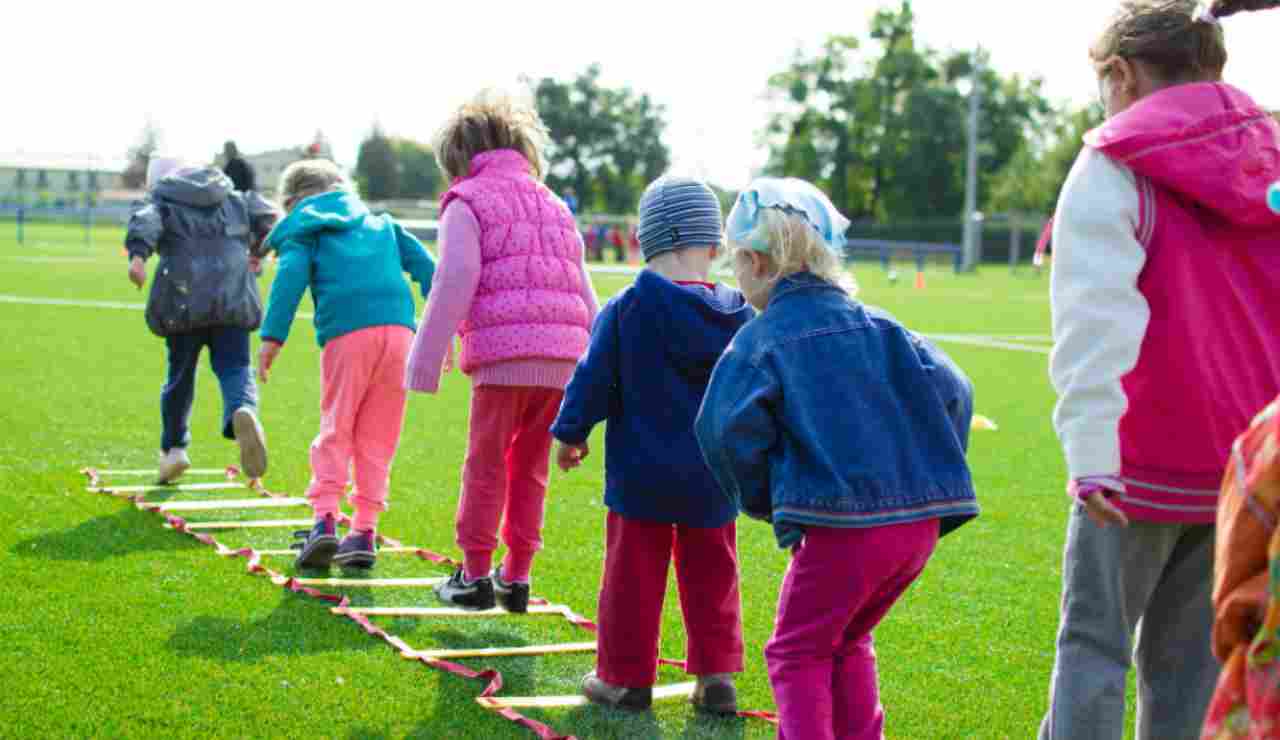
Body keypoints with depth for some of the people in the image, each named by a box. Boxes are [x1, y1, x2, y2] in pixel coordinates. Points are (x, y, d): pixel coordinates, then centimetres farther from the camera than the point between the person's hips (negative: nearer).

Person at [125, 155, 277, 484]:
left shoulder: (160, 201, 13)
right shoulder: (233, 199, 23)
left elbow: (145, 222, -9)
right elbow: (266, 216, 14)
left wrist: (137, 254, -26)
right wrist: (256, 250, 31)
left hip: (183, 299, -1)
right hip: (233, 297, 1)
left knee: (180, 373, 15)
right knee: (234, 368, -2)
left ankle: (173, 448, 23)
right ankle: (243, 411, -35)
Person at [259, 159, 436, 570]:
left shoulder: (302, 229, 16)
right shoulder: (381, 223, 29)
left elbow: (291, 275, -2)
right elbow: (424, 265, 20)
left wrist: (272, 336, -8)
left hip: (346, 334, -3)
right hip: (399, 327, 3)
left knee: (335, 430, 5)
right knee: (377, 438, 9)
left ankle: (325, 518, -11)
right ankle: (364, 531, 7)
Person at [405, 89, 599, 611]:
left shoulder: (467, 202, 4)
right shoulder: (554, 205, 24)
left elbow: (454, 285, -7)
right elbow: (584, 292, 22)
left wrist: (426, 361, -6)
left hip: (503, 353, -6)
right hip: (562, 357, 6)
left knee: (486, 465, 6)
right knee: (530, 468, 14)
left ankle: (475, 575, 11)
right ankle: (517, 577, 17)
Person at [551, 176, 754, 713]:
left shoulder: (625, 310, -11)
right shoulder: (738, 317, -2)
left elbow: (593, 380, -5)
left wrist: (570, 433, 10)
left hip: (641, 473, -3)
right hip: (712, 480, 3)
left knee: (633, 575, 7)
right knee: (710, 576, 14)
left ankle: (625, 677, 14)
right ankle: (717, 676, 14)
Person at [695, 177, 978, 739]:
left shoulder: (760, 340, -2)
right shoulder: (877, 325, 14)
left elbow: (728, 429, -14)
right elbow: (950, 391, 7)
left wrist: (761, 499, 2)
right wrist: (931, 478, 14)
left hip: (840, 525, -6)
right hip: (921, 523, 6)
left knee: (798, 652, 10)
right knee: (848, 642, 25)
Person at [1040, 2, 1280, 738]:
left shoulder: (1116, 167, -7)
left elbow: (1096, 315, -19)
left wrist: (1089, 451, -25)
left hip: (1147, 461, -5)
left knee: (1095, 640, 5)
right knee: (1189, 654, 12)